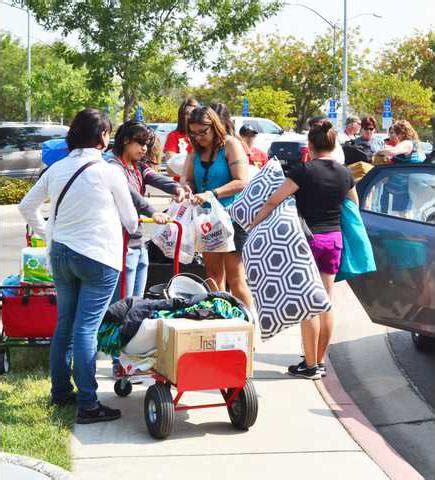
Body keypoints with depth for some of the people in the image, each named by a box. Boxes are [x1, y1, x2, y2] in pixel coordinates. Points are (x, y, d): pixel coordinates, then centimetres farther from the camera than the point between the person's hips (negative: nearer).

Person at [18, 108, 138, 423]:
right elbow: (131, 221, 1)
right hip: (98, 258, -6)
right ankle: (88, 405, -2)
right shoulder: (109, 172, -9)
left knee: (65, 324, 17)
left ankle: (60, 391, 27)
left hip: (60, 253, 6)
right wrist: (135, 226, 23)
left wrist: (46, 232, 26)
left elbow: (27, 206, 16)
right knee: (86, 329, -6)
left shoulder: (56, 169, 6)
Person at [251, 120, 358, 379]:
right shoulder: (344, 174, 3)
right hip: (334, 238, 6)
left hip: (309, 237, -5)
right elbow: (354, 203, 21)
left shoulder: (305, 171, -13)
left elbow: (273, 202, -11)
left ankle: (310, 365, 4)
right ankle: (321, 362, 18)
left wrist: (253, 224, -2)